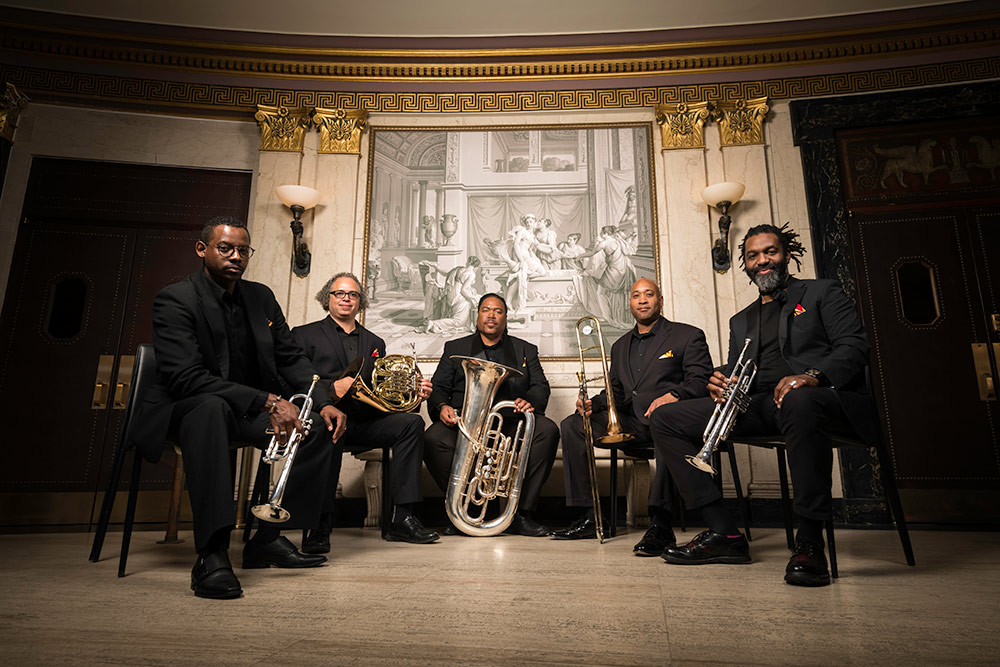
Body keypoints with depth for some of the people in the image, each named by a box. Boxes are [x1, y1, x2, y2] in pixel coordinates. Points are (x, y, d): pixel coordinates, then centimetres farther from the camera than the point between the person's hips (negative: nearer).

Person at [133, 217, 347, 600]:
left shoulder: (261, 297, 8)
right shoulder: (175, 300, -12)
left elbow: (291, 358, 8)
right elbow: (185, 377, -25)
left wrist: (324, 403, -10)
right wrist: (267, 401, -33)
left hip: (248, 410, 7)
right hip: (185, 407, -6)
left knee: (321, 427, -11)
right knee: (210, 408, -40)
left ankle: (268, 539, -6)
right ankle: (211, 554, -41)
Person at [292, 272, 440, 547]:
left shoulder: (375, 343, 24)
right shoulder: (304, 335, 12)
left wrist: (415, 391, -2)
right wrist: (331, 388, -20)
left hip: (364, 421, 5)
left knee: (412, 422, -19)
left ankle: (402, 519, -21)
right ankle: (320, 525, -32)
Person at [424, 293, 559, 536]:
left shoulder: (526, 350, 21)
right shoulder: (455, 348, 20)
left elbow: (541, 386, 9)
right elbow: (438, 387, 10)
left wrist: (530, 401, -15)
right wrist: (442, 406, -13)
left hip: (512, 423, 1)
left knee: (547, 430, -29)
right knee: (433, 438, -31)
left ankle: (521, 513, -21)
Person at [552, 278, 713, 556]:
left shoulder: (688, 335, 6)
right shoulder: (621, 346, 24)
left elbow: (701, 382, -6)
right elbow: (615, 392, 22)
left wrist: (673, 395, -26)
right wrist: (592, 404, 0)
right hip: (630, 424, 6)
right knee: (572, 425, -7)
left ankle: (660, 523, -39)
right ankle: (588, 517, -7)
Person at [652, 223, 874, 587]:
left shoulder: (823, 292, 15)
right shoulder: (741, 320, 29)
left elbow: (853, 345, -1)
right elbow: (735, 377, 23)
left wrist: (813, 375, -22)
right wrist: (722, 385, -4)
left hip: (821, 397, -5)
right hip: (759, 405, 6)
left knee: (798, 401, -44)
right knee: (665, 420, -9)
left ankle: (810, 542, -32)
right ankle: (724, 533, -13)